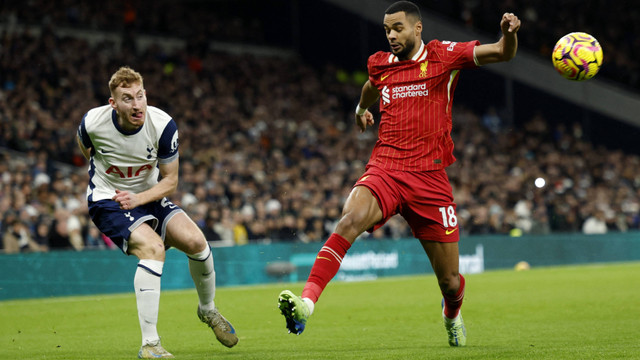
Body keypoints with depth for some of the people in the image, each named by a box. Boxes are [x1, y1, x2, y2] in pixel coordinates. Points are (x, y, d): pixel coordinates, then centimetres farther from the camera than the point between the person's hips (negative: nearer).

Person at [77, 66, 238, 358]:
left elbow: (170, 181, -10)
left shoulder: (163, 125, -20)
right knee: (153, 247, -29)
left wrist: (138, 198, -24)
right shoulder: (93, 123, -22)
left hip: (148, 196, 4)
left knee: (195, 241, -16)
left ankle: (208, 310, 17)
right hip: (107, 200, -3)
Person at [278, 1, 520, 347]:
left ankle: (452, 313, 44)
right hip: (384, 170, 1)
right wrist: (361, 109, 55)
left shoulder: (443, 56, 1)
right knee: (350, 219, -33)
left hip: (430, 178, -1)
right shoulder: (379, 64, 12)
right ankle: (306, 302, -43)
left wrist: (509, 33, -27)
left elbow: (504, 53, -6)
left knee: (449, 279, 6)